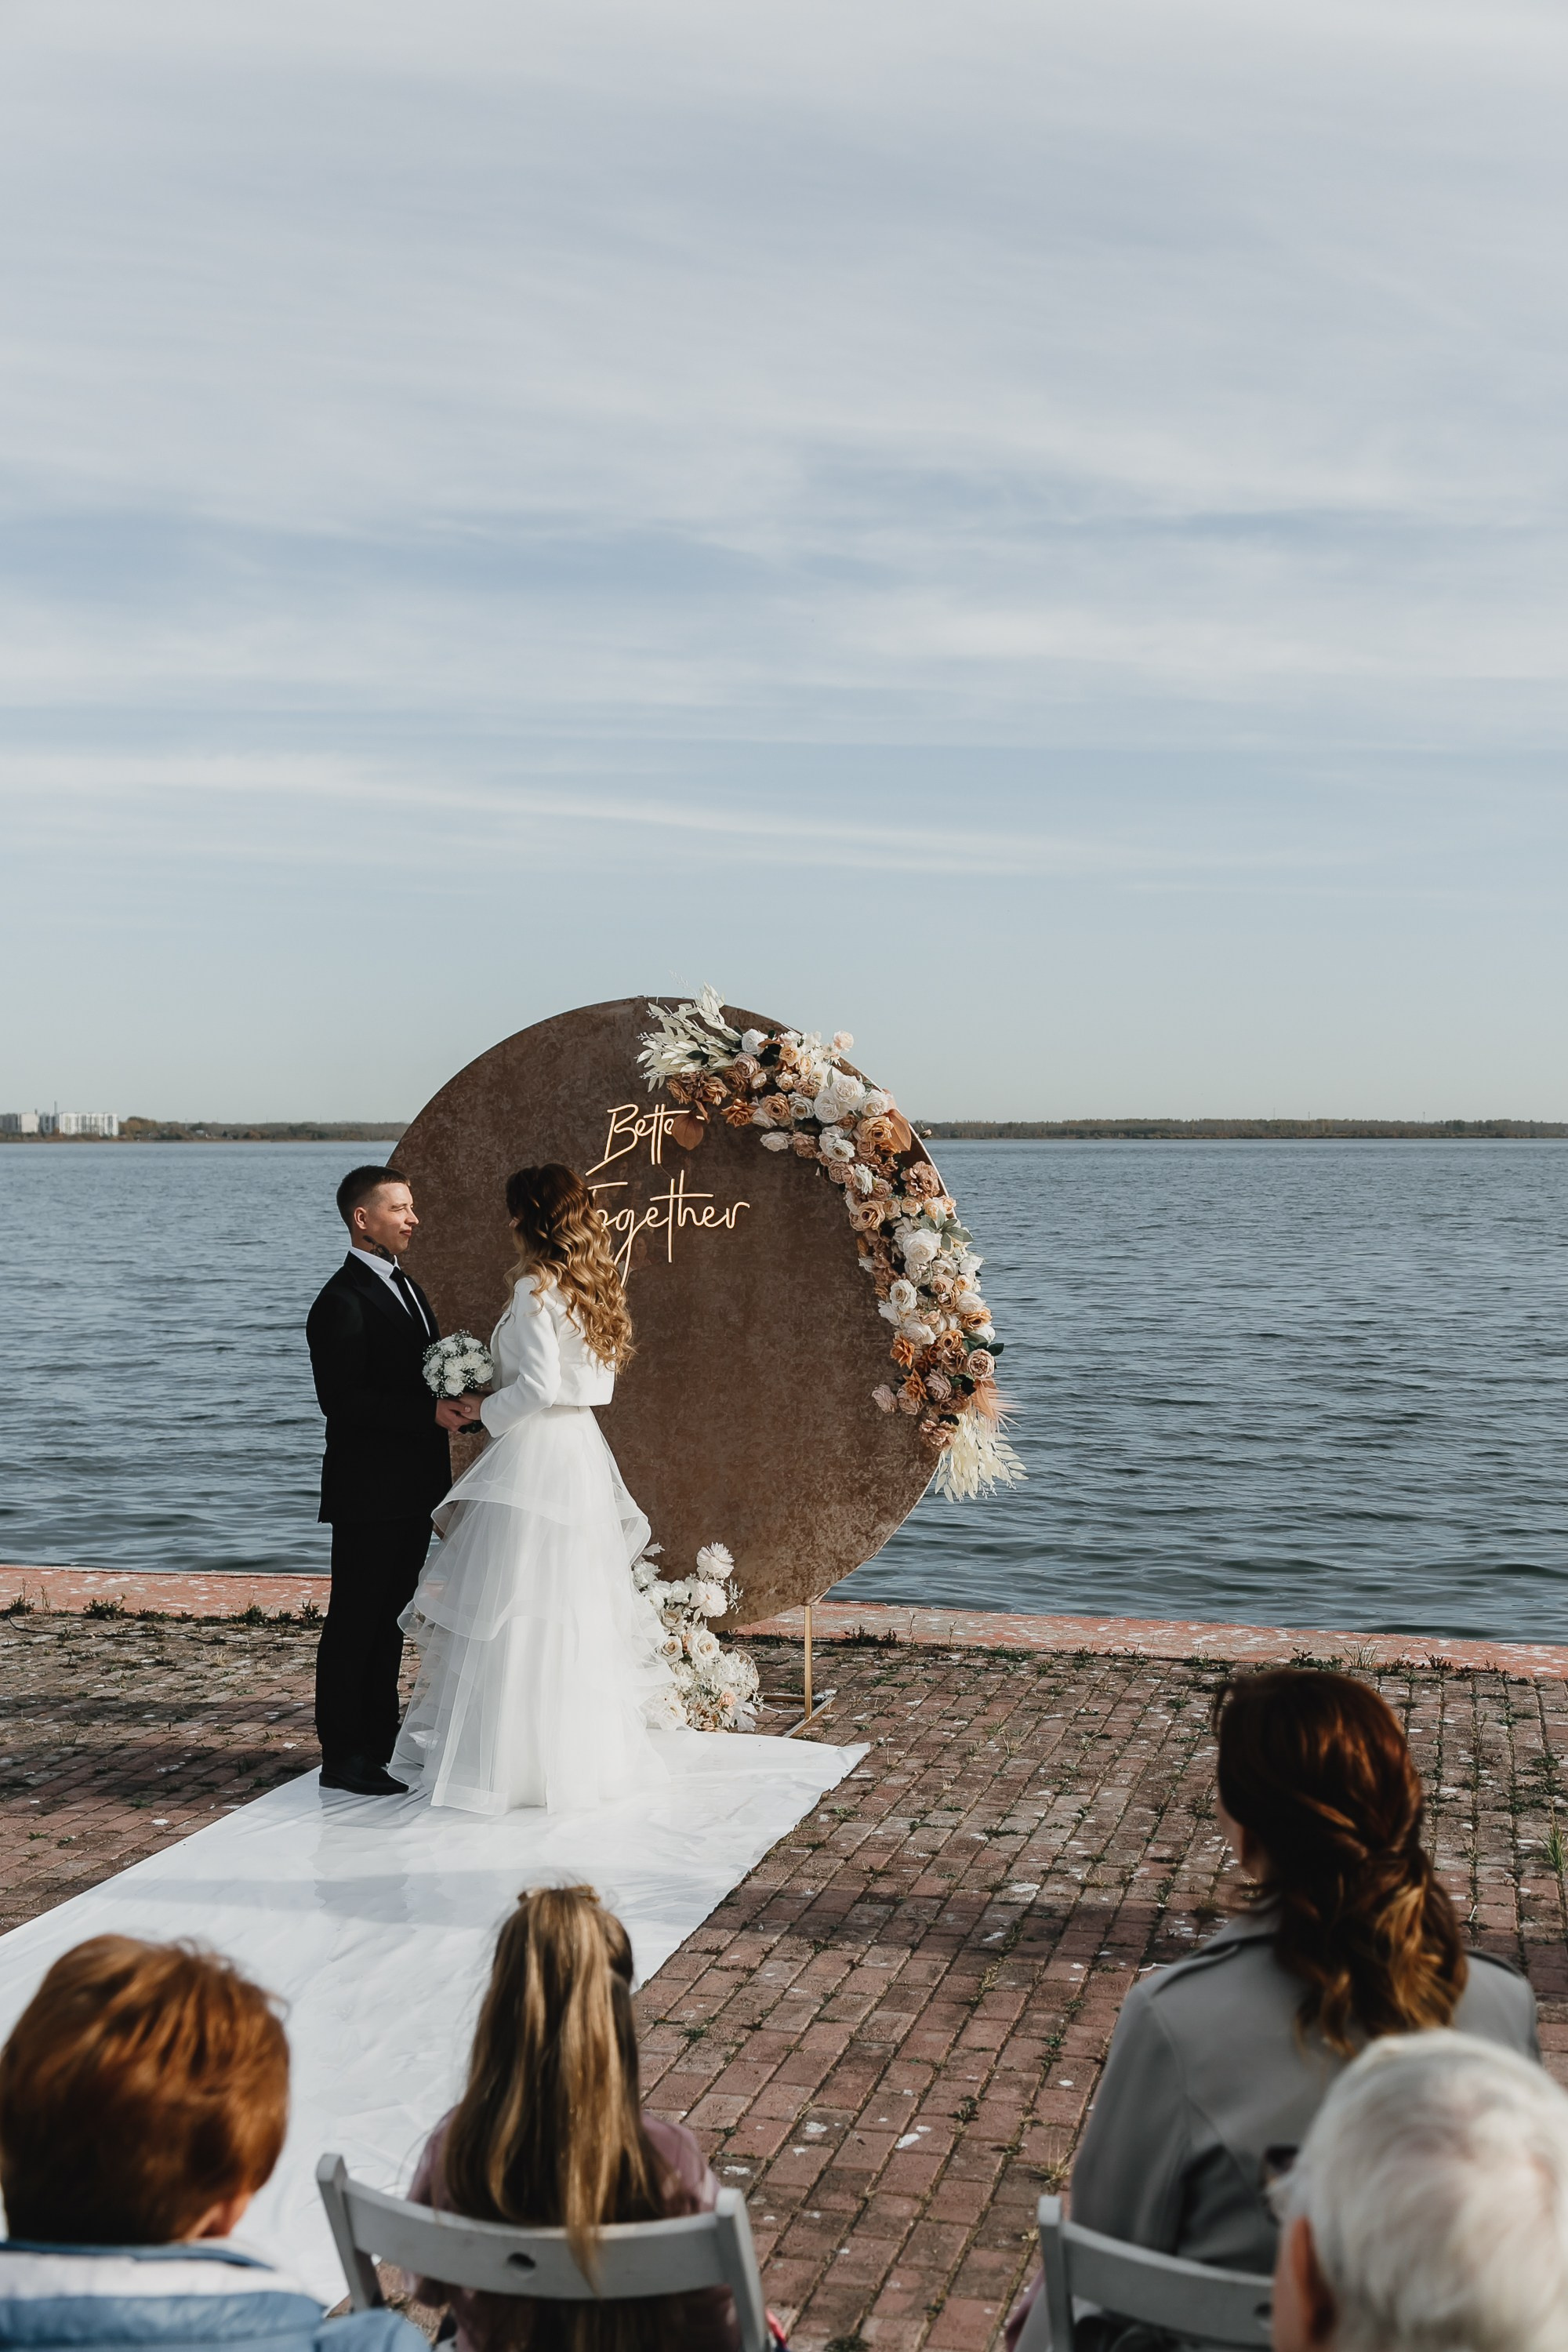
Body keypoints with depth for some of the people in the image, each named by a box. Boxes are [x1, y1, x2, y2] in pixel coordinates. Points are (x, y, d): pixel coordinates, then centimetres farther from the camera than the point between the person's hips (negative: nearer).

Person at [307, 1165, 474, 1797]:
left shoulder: (405, 1287, 15)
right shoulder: (342, 1301, -16)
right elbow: (341, 1399, -22)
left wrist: (453, 1400, 1)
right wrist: (430, 1412, -26)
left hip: (412, 1489, 9)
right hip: (369, 1491, -9)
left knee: (389, 1619, 16)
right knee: (354, 1621, -1)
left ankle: (381, 1739, 26)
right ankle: (342, 1756, 7)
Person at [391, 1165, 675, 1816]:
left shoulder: (535, 1288, -14)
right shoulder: (590, 1286, 10)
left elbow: (538, 1386, -20)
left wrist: (482, 1412, -4)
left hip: (533, 1456, -9)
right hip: (581, 1451, 9)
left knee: (513, 1609, -1)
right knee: (574, 1607, 15)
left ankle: (512, 1759, 4)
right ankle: (588, 1749, 22)